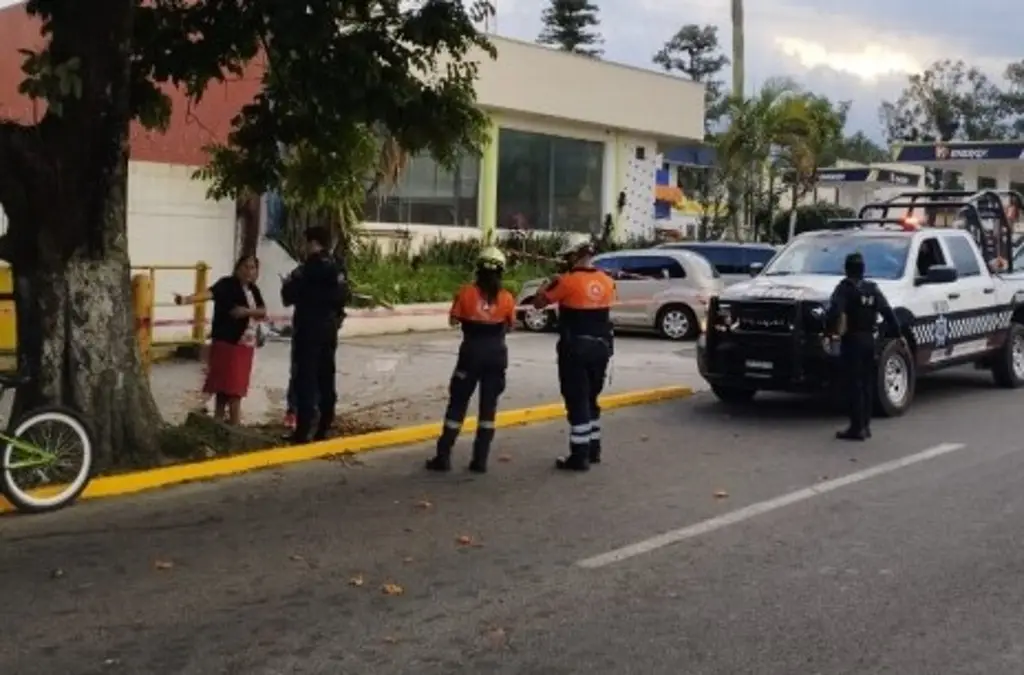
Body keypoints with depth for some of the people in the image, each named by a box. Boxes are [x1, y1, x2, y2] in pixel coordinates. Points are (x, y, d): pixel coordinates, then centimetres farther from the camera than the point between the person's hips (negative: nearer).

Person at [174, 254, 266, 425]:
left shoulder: (253, 289, 11)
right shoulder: (227, 284, -9)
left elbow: (263, 311, 8)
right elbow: (209, 293, -26)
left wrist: (248, 311, -13)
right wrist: (187, 299, -44)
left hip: (245, 345, 7)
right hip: (226, 343, -7)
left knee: (236, 389, 8)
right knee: (225, 387, -8)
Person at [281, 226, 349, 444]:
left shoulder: (308, 269, -15)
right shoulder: (337, 269, 9)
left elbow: (289, 295, -11)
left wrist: (287, 284, 8)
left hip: (308, 329, -7)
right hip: (329, 329, 7)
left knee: (305, 379, -6)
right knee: (326, 379, 11)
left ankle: (303, 431, -7)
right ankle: (324, 429, 15)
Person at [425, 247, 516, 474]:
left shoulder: (466, 292, -7)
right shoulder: (506, 298, -3)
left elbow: (454, 320, -2)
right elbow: (509, 326, 5)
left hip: (472, 351, -1)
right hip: (496, 353, 1)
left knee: (457, 403, 6)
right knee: (488, 406, 8)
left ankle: (443, 457, 6)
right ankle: (480, 459, 8)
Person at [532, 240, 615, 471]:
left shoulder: (568, 281, -13)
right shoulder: (607, 282, 4)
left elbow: (538, 303, -6)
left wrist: (551, 284, 11)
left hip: (575, 348, -6)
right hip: (601, 346, 6)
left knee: (577, 401, -2)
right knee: (591, 399, 19)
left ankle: (579, 456, -2)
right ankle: (593, 449, 26)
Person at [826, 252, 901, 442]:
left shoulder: (845, 288, -9)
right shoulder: (872, 289, 11)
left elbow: (835, 311, -25)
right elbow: (888, 312, 10)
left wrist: (831, 327, -15)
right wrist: (896, 332, 15)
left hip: (852, 340, -7)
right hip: (868, 340, 7)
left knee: (854, 384, -6)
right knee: (867, 383, 13)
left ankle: (857, 427, -8)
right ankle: (865, 425, 18)